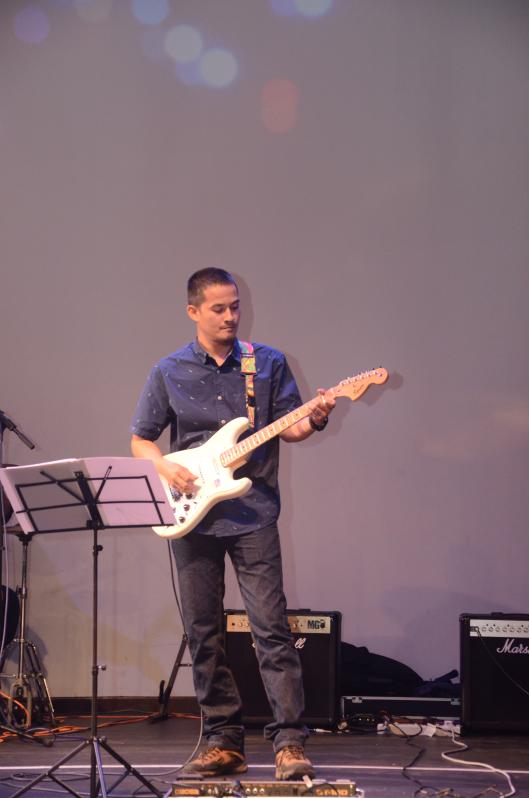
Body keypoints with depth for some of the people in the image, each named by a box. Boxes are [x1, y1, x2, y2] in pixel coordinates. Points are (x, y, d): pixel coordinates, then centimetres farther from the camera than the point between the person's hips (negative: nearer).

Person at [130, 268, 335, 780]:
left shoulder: (269, 363, 6)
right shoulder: (169, 372, 7)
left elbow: (288, 428, 6)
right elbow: (140, 440, 11)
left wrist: (314, 419, -16)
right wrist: (165, 470, -8)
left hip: (253, 513, -2)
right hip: (192, 515, 2)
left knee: (271, 627, -9)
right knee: (203, 633, 5)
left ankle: (289, 742, -8)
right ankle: (224, 742, 14)